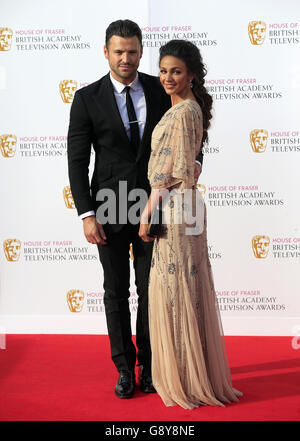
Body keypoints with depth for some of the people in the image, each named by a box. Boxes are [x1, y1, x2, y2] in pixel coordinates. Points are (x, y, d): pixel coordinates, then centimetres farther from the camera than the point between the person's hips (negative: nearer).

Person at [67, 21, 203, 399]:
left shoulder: (160, 90, 2)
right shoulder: (87, 98, -4)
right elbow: (77, 161, -5)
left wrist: (193, 160, -11)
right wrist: (86, 215, -11)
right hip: (111, 211, -1)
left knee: (150, 290, 8)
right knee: (116, 291, 9)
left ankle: (148, 364, 25)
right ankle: (124, 367, 24)